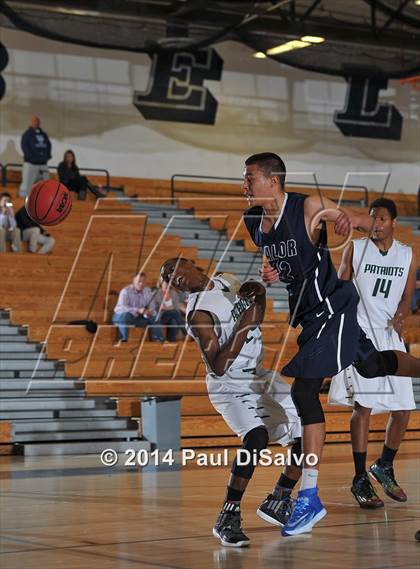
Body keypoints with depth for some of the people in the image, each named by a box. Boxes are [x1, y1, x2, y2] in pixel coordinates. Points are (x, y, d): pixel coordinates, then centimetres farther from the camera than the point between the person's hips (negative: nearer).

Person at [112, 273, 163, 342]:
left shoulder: (148, 291, 0)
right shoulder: (126, 291, -17)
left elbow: (152, 308, -4)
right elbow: (122, 307, -32)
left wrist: (150, 312, -31)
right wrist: (137, 310, -45)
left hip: (140, 318, 5)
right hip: (121, 316, -5)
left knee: (155, 316, -15)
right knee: (126, 315, -39)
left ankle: (158, 339, -14)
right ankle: (123, 339, -34)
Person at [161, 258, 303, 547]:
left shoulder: (228, 281, 2)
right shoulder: (199, 313, -21)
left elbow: (257, 318, 17)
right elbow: (218, 367, -27)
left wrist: (259, 293, -4)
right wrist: (243, 327, -30)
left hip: (260, 376, 8)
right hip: (231, 385, -8)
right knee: (257, 436, -33)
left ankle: (277, 501, 18)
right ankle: (228, 517, -26)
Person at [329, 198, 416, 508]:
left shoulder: (408, 255, 7)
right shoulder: (355, 248, 0)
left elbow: (407, 297, 8)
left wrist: (400, 317, -12)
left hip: (391, 335, 3)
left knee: (403, 410, 3)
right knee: (363, 406, -12)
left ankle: (385, 468, 26)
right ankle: (360, 480, -5)